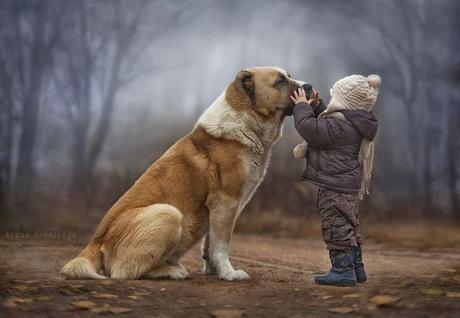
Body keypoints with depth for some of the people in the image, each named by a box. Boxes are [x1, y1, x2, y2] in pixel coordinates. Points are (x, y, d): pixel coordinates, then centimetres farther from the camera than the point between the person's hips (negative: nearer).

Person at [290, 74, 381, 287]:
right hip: (349, 184, 11)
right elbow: (324, 125, 28)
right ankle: (356, 269, 26)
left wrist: (302, 106, -9)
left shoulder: (340, 125, -21)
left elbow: (310, 128, -24)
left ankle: (343, 270, -2)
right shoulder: (351, 122, 12)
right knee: (348, 226, 18)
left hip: (336, 186, -11)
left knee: (336, 226, -5)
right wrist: (316, 106, 19)